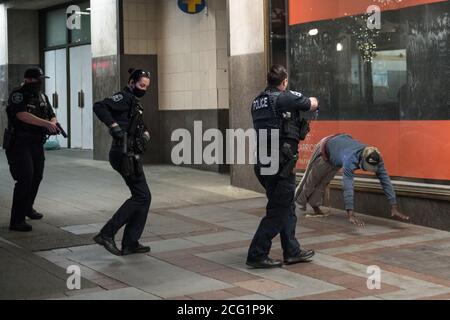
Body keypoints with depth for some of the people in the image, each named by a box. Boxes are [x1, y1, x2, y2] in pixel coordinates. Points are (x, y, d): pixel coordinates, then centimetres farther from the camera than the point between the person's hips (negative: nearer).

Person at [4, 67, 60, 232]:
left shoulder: (42, 96, 12)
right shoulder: (18, 95, -11)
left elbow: (52, 116, 13)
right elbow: (23, 116, -26)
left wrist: (53, 124, -11)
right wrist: (46, 123, -33)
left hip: (37, 144, 8)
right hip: (19, 143, -8)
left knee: (36, 177, 19)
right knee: (25, 179, -16)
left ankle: (27, 207, 42)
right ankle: (17, 221, -14)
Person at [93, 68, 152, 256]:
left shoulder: (134, 102, 20)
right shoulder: (124, 98, -10)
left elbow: (139, 126, 28)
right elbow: (99, 107, -23)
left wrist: (145, 132, 7)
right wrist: (114, 125, -28)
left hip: (130, 156, 10)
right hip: (125, 156, -10)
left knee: (142, 197, 11)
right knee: (142, 197, -7)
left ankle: (130, 244, 13)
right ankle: (107, 234, -6)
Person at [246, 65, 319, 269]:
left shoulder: (257, 102, 11)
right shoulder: (285, 97, -10)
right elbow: (313, 104, 4)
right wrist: (311, 100, 28)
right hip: (280, 163, -8)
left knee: (287, 208, 17)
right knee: (278, 211, -2)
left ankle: (292, 252, 24)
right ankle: (257, 255, 0)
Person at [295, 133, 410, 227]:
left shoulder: (376, 160, -34)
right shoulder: (351, 159, -52)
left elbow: (386, 181, -32)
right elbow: (348, 186, -58)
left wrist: (394, 207, -36)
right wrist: (350, 214, -64)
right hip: (326, 147, -4)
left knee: (323, 183, 14)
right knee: (312, 179, 18)